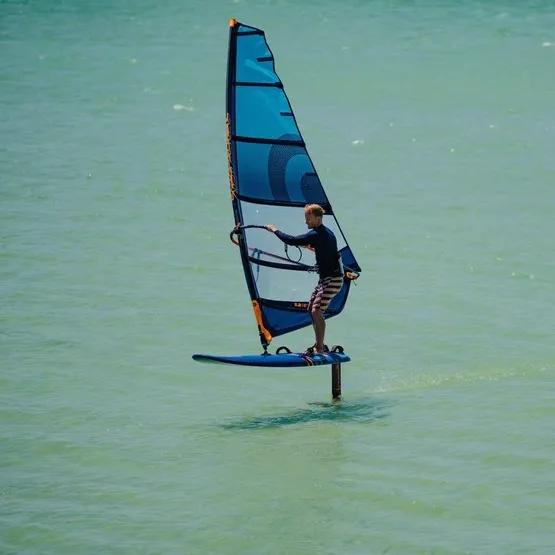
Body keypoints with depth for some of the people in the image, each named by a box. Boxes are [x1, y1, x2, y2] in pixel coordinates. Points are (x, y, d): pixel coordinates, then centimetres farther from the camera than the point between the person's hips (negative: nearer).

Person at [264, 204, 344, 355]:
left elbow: (292, 241, -21)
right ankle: (319, 346, 18)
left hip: (333, 280, -11)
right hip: (325, 278, 11)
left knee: (316, 311, -18)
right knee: (311, 309, 13)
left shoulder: (316, 235, -19)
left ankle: (319, 348, -16)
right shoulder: (326, 232, 12)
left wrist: (274, 230, -8)